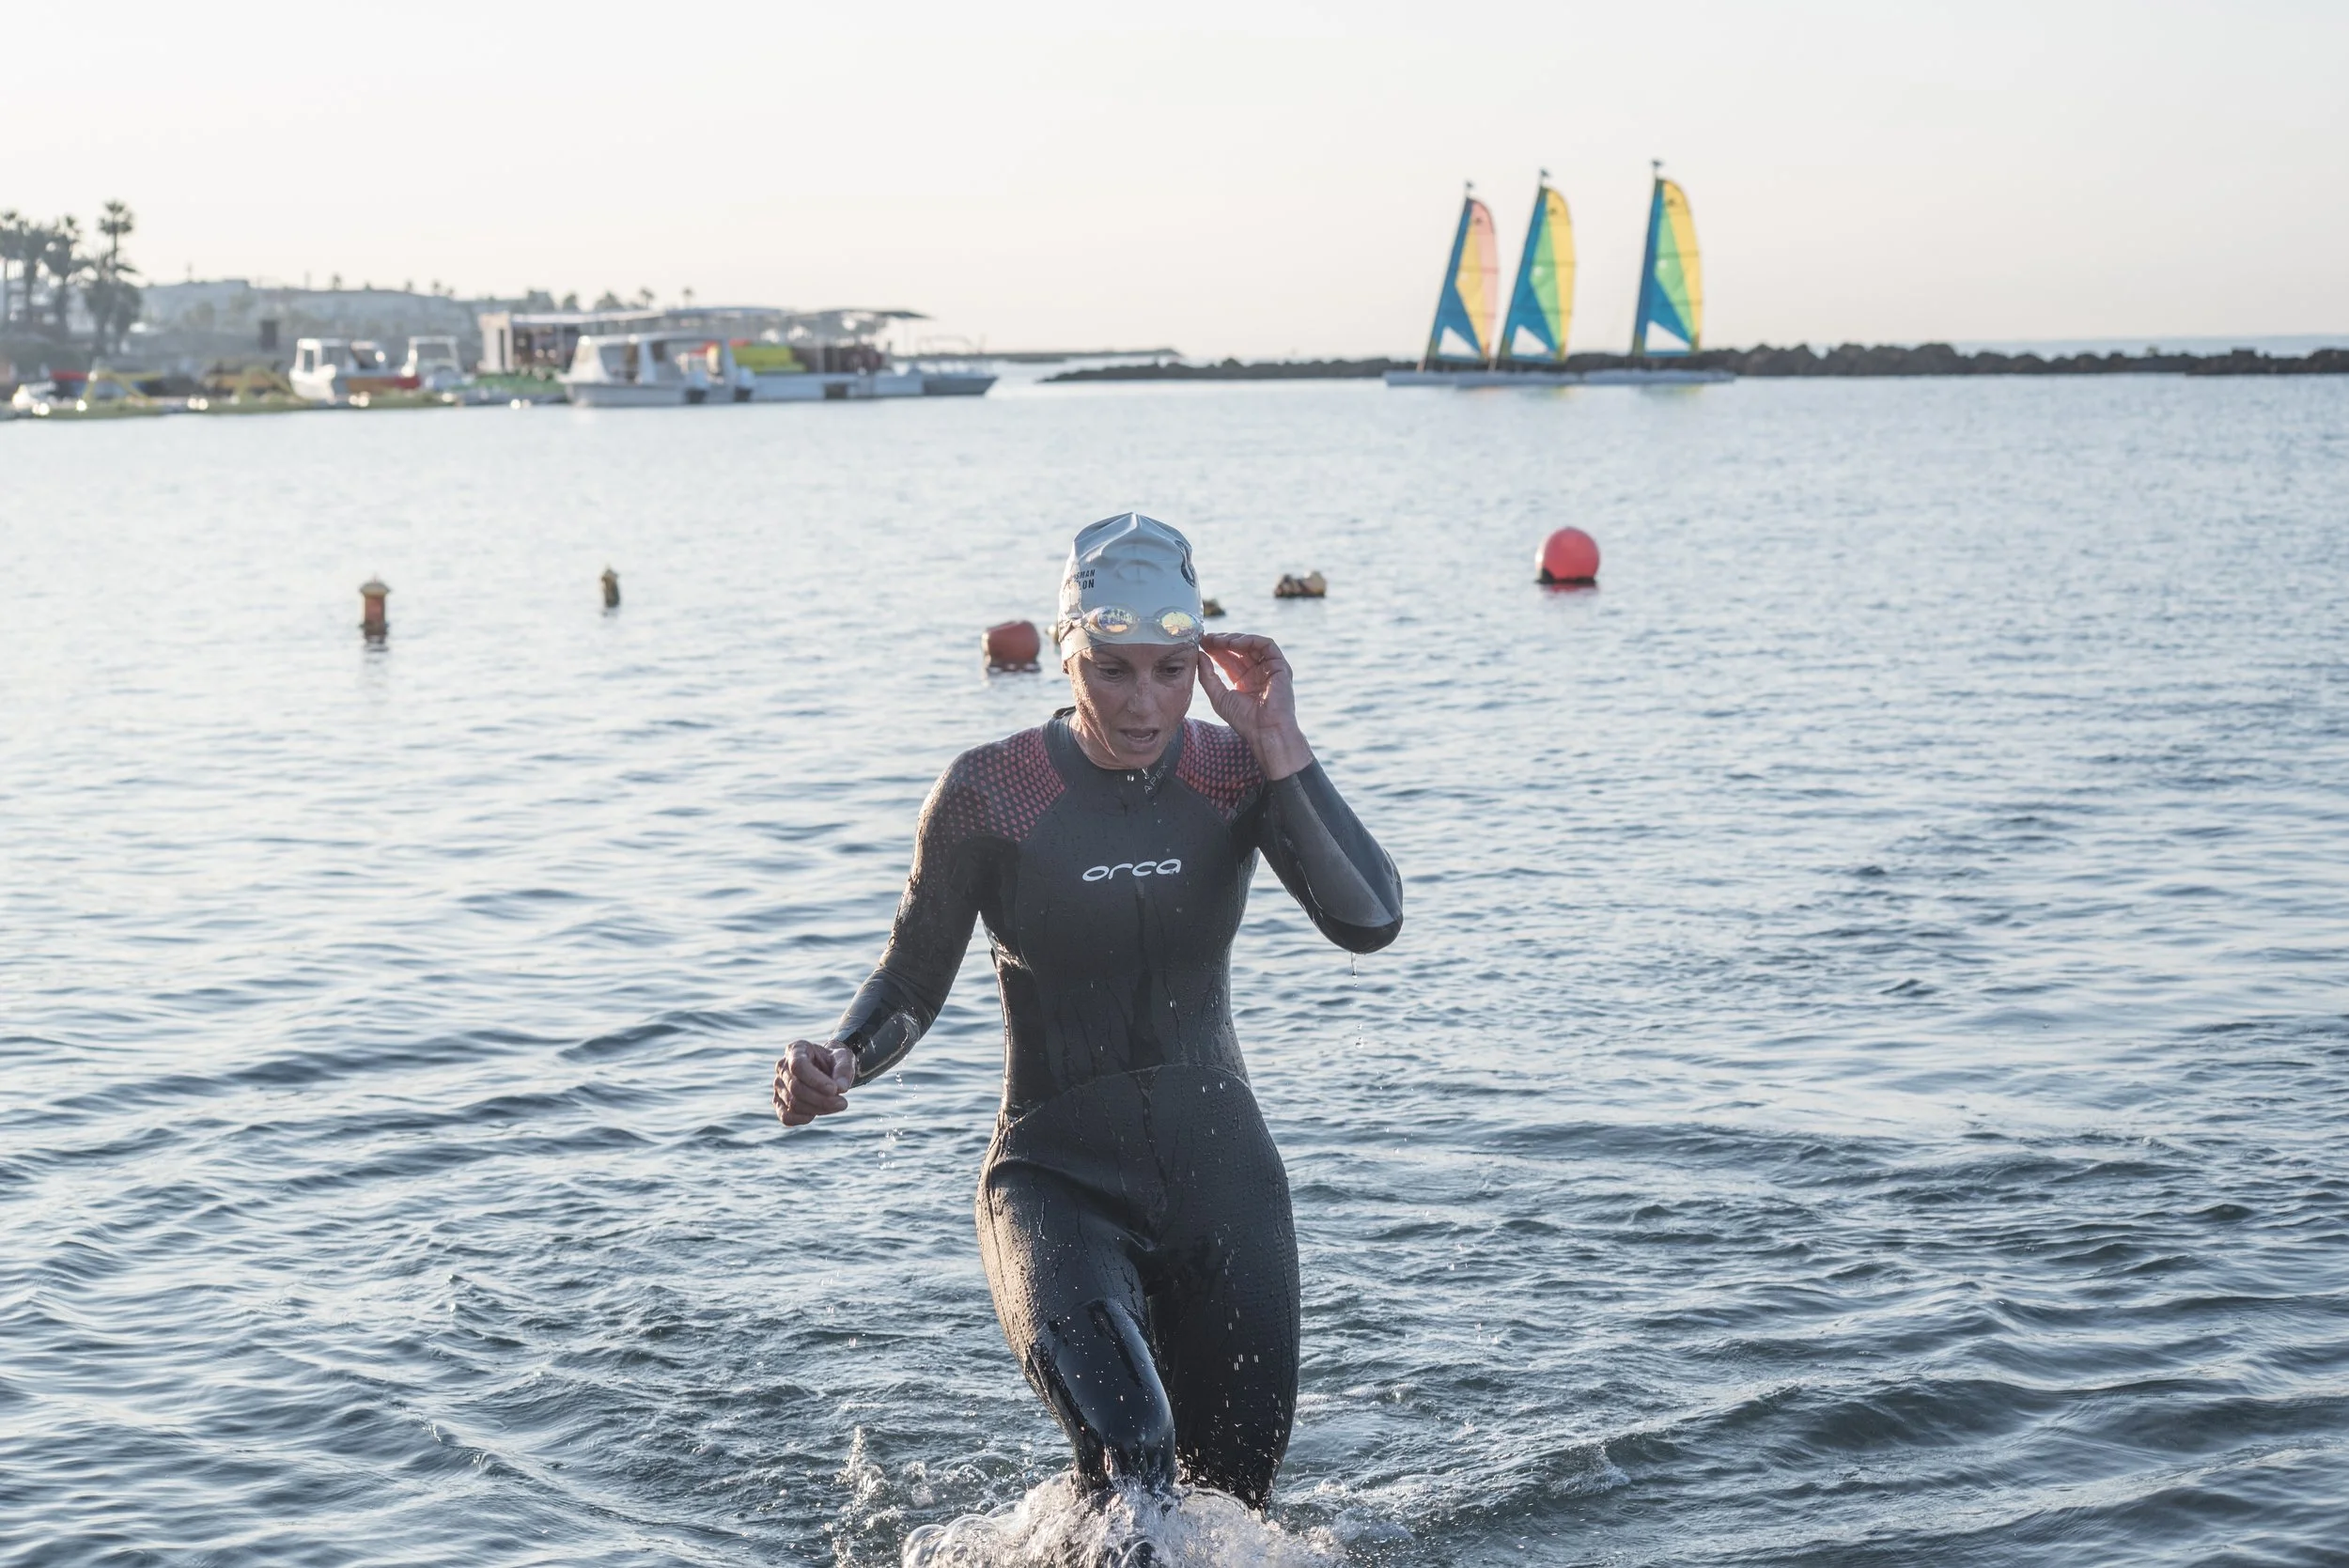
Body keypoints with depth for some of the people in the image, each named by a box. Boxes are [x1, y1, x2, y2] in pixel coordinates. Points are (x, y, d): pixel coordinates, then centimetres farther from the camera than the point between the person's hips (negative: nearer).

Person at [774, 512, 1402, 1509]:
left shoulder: (1234, 772, -4)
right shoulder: (990, 791, -11)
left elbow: (1370, 922, -18)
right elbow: (913, 982, -1)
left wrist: (1280, 752, -20)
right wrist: (840, 1060, -21)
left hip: (1222, 1175, 3)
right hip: (1059, 1180, -3)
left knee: (1233, 1500, 14)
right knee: (1126, 1451, -31)